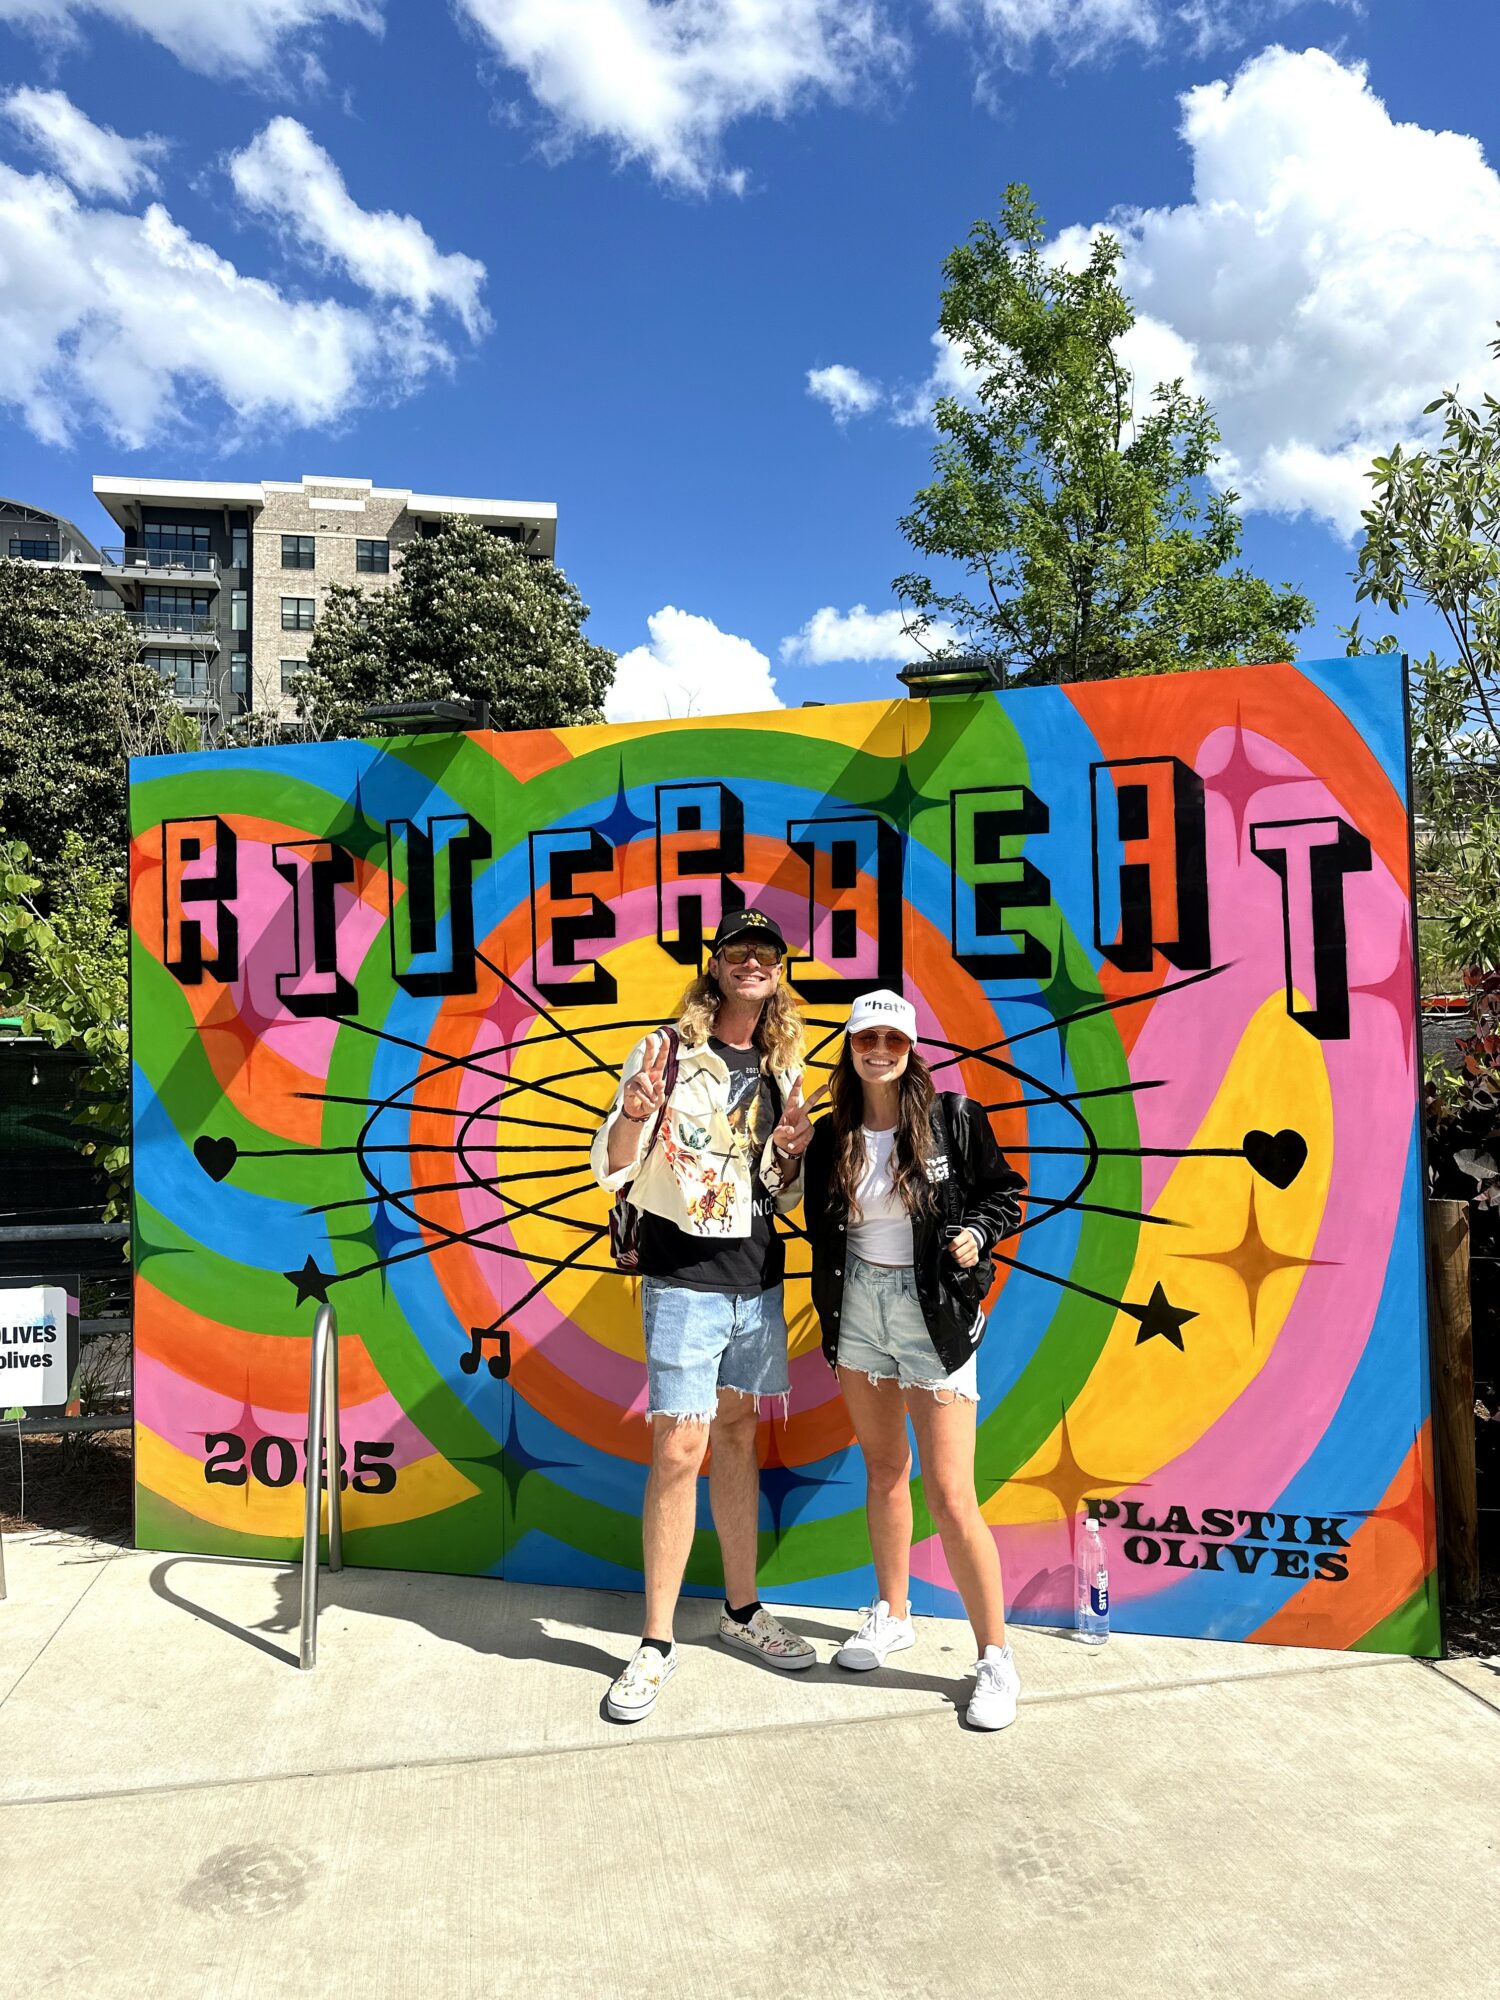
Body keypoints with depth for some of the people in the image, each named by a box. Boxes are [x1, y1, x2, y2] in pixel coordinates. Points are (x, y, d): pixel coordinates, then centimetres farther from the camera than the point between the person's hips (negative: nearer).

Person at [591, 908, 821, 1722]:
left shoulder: (781, 1071, 8)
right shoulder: (668, 1051, -7)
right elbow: (611, 1171, -9)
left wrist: (790, 1158, -8)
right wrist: (634, 1113, -29)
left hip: (759, 1279, 5)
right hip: (684, 1280, -5)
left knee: (737, 1436, 15)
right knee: (679, 1451, -5)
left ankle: (741, 1609, 30)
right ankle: (656, 1645, 10)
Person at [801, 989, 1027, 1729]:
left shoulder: (953, 1119, -9)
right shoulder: (831, 1138, 0)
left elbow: (1002, 1192, 1)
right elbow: (820, 1230, 10)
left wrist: (977, 1233, -15)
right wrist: (828, 1311, 3)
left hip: (934, 1315, -4)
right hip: (859, 1309, 4)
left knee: (949, 1496, -4)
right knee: (882, 1469, 18)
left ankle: (995, 1657, 13)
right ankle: (892, 1616, 36)